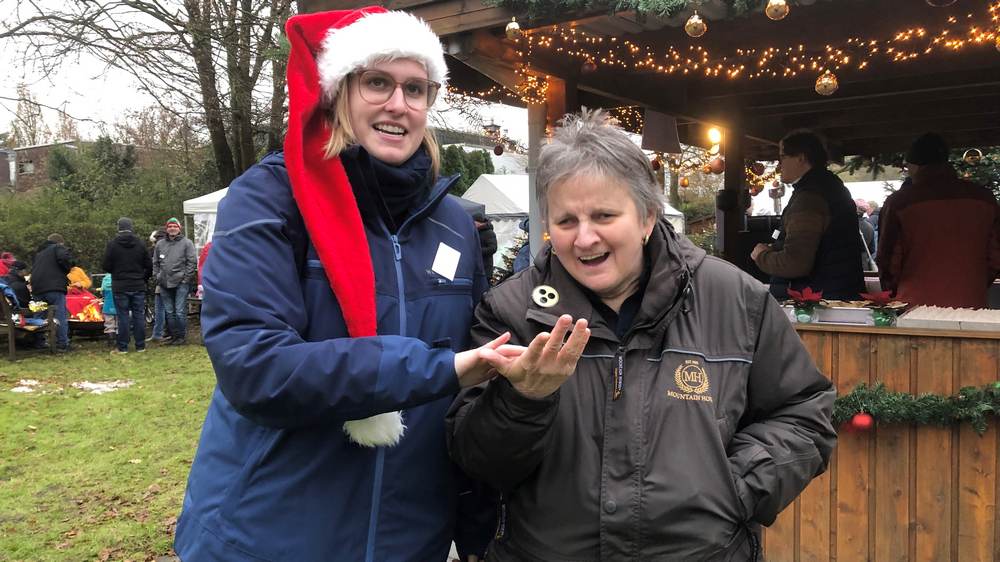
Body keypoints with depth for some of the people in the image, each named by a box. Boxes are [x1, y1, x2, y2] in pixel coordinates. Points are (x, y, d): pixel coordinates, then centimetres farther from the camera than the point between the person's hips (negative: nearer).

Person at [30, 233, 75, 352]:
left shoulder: (39, 253, 29)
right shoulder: (59, 248, 4)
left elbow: (33, 270, 30)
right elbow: (66, 259, -16)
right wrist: (68, 268, 1)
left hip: (37, 289, 7)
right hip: (54, 288, -7)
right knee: (61, 316, -7)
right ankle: (62, 344, -11)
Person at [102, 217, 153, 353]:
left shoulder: (112, 244, -6)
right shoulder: (140, 244, 1)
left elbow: (106, 266, -4)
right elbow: (149, 265, 3)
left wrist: (116, 272, 16)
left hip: (120, 286, -2)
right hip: (138, 286, 2)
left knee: (123, 316, 2)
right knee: (139, 315, 6)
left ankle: (122, 347, 4)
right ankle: (140, 346, 9)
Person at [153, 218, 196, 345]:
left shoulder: (187, 243, 1)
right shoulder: (160, 244, 15)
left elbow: (192, 262, -3)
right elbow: (155, 263, 20)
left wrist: (186, 278, -9)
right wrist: (157, 277, 9)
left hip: (181, 283, -5)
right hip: (164, 284, 5)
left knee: (180, 311, -7)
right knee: (169, 312, 9)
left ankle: (182, 336, 2)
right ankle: (174, 335, 16)